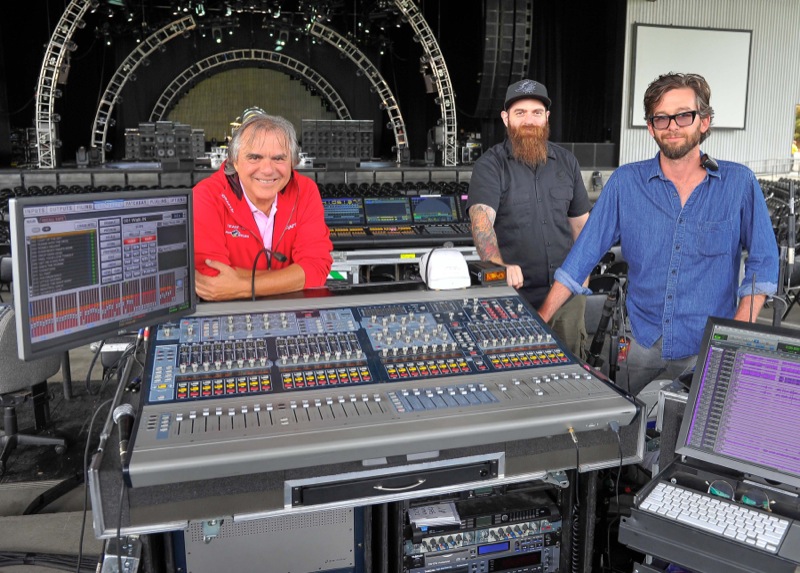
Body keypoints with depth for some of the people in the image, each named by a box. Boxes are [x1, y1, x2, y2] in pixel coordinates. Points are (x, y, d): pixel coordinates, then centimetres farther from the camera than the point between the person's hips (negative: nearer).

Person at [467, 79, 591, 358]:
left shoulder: (566, 162, 10)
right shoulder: (490, 165, -6)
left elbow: (580, 221, 16)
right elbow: (482, 220, -22)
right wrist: (498, 266, -39)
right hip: (514, 294, -4)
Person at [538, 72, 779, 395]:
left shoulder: (739, 184, -3)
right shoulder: (626, 182, -2)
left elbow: (762, 263, 1)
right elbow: (584, 254, -3)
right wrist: (540, 320, -9)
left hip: (708, 354, -1)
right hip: (643, 345, 1)